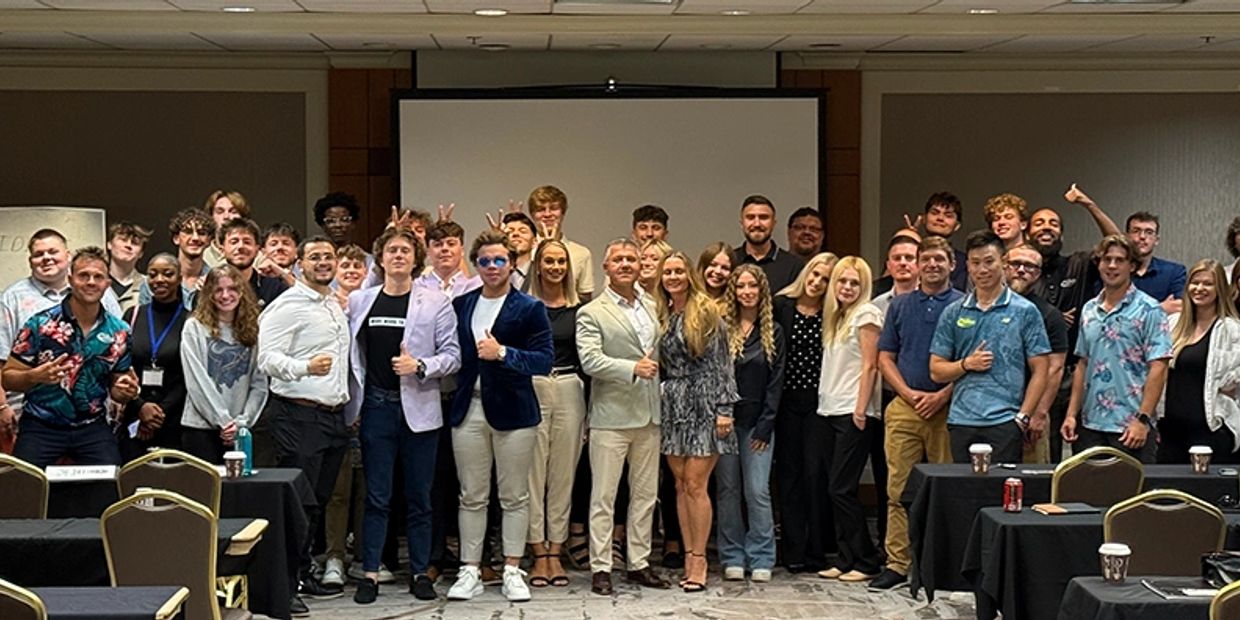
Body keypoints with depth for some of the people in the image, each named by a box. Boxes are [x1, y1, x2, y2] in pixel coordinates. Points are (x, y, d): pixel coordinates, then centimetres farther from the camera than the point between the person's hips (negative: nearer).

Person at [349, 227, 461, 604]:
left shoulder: (435, 303, 2)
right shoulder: (359, 302, 8)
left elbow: (452, 355, -1)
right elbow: (349, 353, 11)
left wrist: (420, 367, -17)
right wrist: (351, 403, 3)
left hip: (418, 408, -1)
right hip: (376, 407, 1)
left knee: (419, 496, 5)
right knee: (376, 495, 2)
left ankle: (420, 572, 14)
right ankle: (370, 573, 7)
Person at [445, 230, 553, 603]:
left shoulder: (529, 308, 0)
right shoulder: (460, 306, 11)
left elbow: (545, 360, -8)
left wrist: (503, 353, -18)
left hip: (512, 411, -3)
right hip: (469, 410, 3)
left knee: (514, 496, 3)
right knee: (472, 497, 5)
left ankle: (512, 572, 11)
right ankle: (469, 572, 10)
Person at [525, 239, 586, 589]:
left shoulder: (579, 309, 7)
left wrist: (589, 402, 4)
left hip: (569, 392, 2)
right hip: (531, 391, -2)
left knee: (563, 473, 5)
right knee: (533, 473, 0)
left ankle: (555, 552, 12)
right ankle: (539, 553, 7)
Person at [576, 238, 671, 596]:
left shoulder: (652, 307, 13)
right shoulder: (592, 313, -3)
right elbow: (590, 360, -15)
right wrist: (632, 368, -24)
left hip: (649, 415, 6)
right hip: (611, 415, -6)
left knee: (645, 494, 11)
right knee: (603, 496, -1)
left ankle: (639, 563, 20)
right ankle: (600, 568, 4)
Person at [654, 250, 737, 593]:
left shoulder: (707, 312, -3)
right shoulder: (661, 316, 11)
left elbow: (721, 363, -5)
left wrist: (724, 408, -10)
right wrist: (658, 404, 10)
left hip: (701, 403, -5)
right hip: (672, 406, 5)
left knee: (695, 484, -7)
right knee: (680, 485, 6)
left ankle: (699, 560, -1)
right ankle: (689, 556, 10)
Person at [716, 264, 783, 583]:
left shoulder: (773, 333, 6)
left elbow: (776, 381, 3)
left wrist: (765, 425, -4)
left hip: (757, 422, 0)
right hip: (724, 419, 0)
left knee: (758, 491, -5)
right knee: (728, 490, 4)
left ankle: (761, 559, 3)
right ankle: (732, 557, 12)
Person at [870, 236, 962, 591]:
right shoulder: (899, 306, 13)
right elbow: (885, 358, 11)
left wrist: (942, 396, -12)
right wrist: (909, 394, -4)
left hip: (948, 409, -2)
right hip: (904, 408, 2)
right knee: (899, 489, 1)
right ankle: (897, 563, 5)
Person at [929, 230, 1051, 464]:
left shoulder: (1025, 311, 4)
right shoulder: (953, 313, 12)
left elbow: (1039, 371, 2)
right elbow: (936, 371, 12)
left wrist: (1022, 417, -7)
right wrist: (966, 364, -7)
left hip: (1004, 421, -3)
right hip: (961, 420, 3)